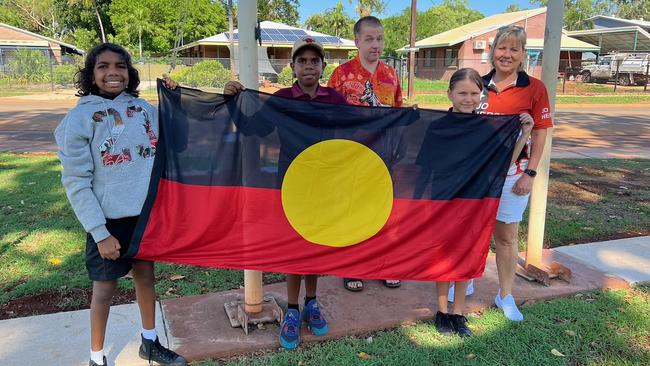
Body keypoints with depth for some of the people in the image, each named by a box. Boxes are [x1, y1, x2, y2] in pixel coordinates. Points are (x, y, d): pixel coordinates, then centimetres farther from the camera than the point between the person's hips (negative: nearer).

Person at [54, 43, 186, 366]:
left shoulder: (143, 108, 2)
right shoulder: (80, 117, -10)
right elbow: (76, 182, -10)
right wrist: (100, 232, -13)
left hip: (146, 212, 4)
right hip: (110, 219, -4)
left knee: (146, 277, 17)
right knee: (105, 288, 10)